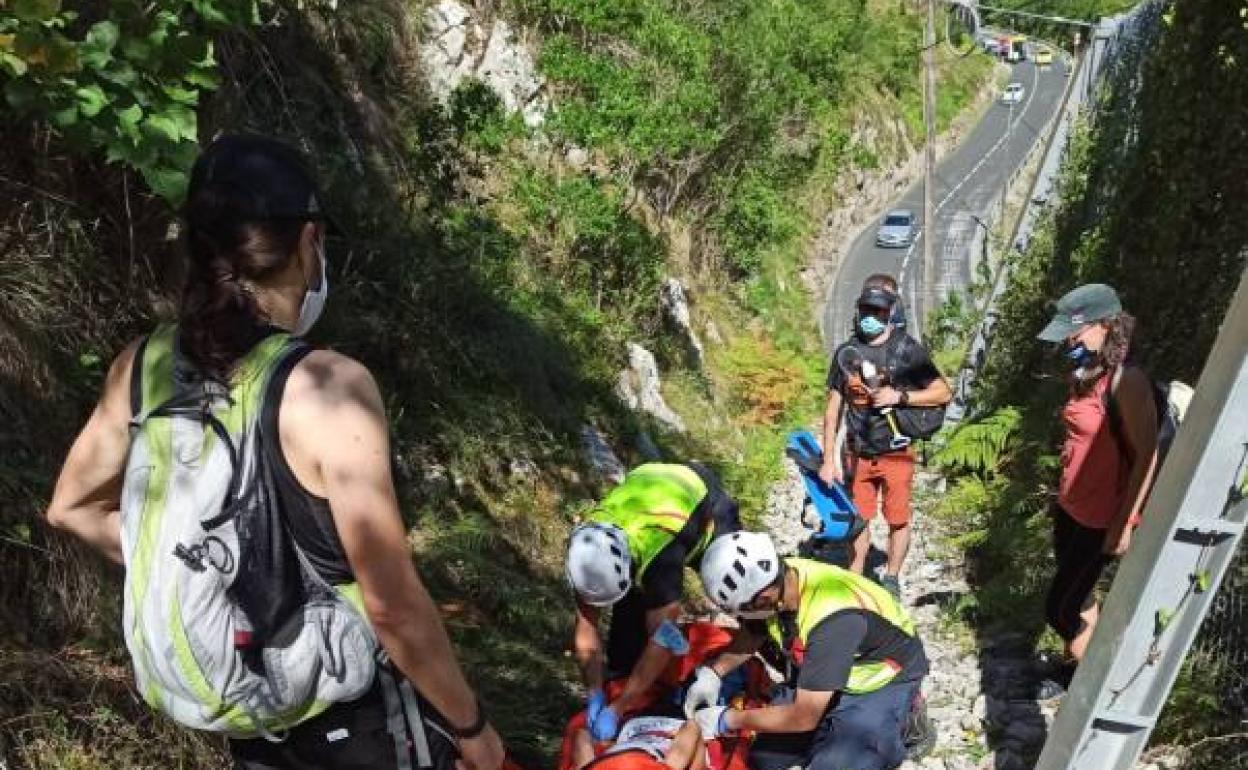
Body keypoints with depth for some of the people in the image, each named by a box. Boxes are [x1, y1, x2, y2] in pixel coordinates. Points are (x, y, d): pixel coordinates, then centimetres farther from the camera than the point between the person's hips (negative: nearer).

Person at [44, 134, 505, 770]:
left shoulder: (143, 366, -8)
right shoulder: (328, 387, -27)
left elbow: (73, 509, 9)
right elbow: (393, 605, -24)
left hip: (236, 709, 6)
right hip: (349, 718, -6)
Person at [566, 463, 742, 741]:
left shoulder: (660, 556, -47)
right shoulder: (589, 549, -31)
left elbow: (660, 642, -41)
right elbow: (586, 627, -20)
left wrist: (616, 709, -38)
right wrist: (595, 696, -24)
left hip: (705, 505, -4)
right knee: (629, 613, -10)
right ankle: (618, 675, 7)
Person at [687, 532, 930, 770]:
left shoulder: (832, 617, -40)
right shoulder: (772, 579, -19)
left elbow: (804, 717, -32)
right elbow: (750, 636, 5)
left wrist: (728, 719, -21)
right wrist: (714, 671, -11)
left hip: (885, 682, -6)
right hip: (827, 673, 6)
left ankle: (901, 724, 1)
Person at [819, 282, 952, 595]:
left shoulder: (907, 349, -8)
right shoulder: (846, 352, 1)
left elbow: (943, 393, -4)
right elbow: (834, 407, 4)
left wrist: (899, 396, -18)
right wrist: (829, 459, 1)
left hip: (895, 454, -2)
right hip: (856, 455, 2)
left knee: (898, 521, 8)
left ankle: (891, 579, 28)